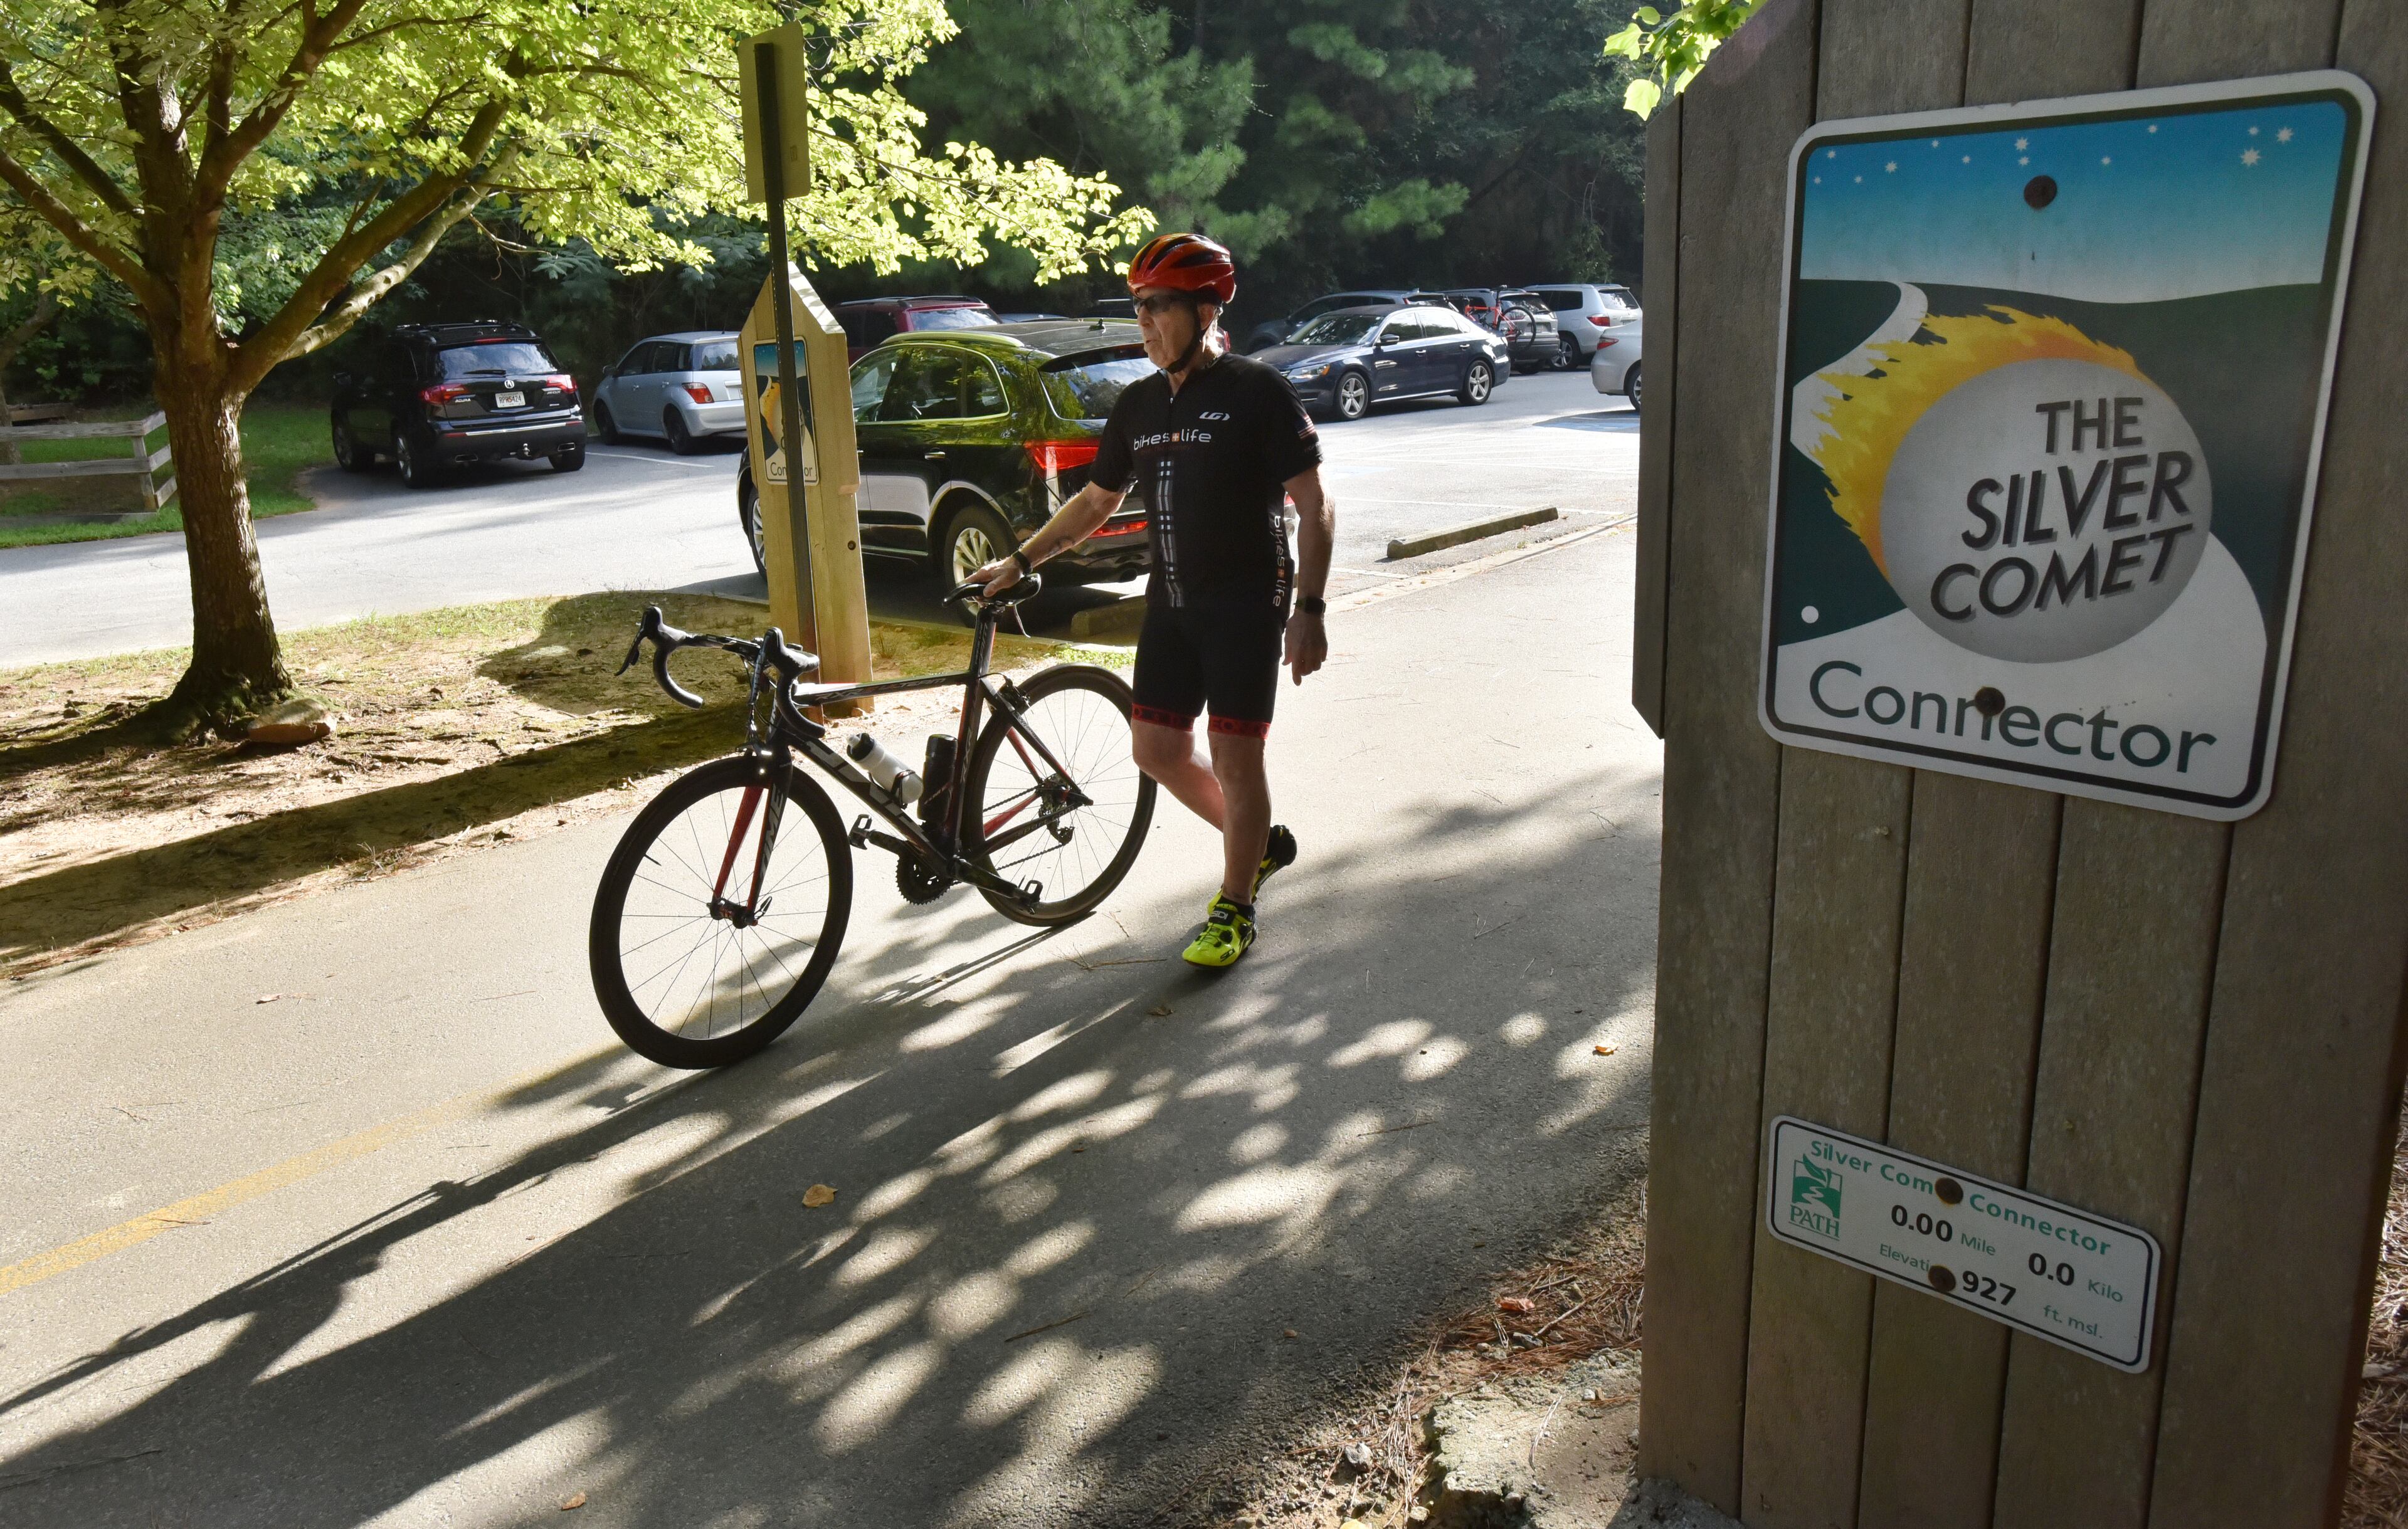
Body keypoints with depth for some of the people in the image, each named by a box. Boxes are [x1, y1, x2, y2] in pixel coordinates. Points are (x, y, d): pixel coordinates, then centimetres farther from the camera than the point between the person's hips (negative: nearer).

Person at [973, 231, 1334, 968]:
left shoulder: (1258, 392, -10)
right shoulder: (1138, 405, 8)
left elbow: (1314, 508, -11)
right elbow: (1096, 501, 20)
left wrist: (1309, 611, -17)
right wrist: (1020, 561, 15)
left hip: (1247, 603, -7)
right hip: (1172, 603, 7)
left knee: (1234, 756, -3)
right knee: (1158, 749, 8)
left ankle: (1234, 913, 13)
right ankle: (1261, 842, 31)